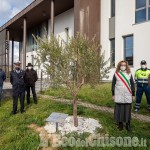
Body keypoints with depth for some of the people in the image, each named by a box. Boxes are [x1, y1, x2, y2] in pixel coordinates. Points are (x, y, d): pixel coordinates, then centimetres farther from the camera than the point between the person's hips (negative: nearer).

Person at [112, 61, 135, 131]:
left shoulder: (129, 74, 5)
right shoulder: (116, 74, 1)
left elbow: (132, 84, 8)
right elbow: (113, 84, 3)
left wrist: (133, 94, 6)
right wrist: (113, 94, 1)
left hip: (128, 96, 1)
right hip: (118, 96, -1)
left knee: (128, 110, 6)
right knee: (119, 110, 4)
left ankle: (128, 124, 22)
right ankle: (120, 124, 21)